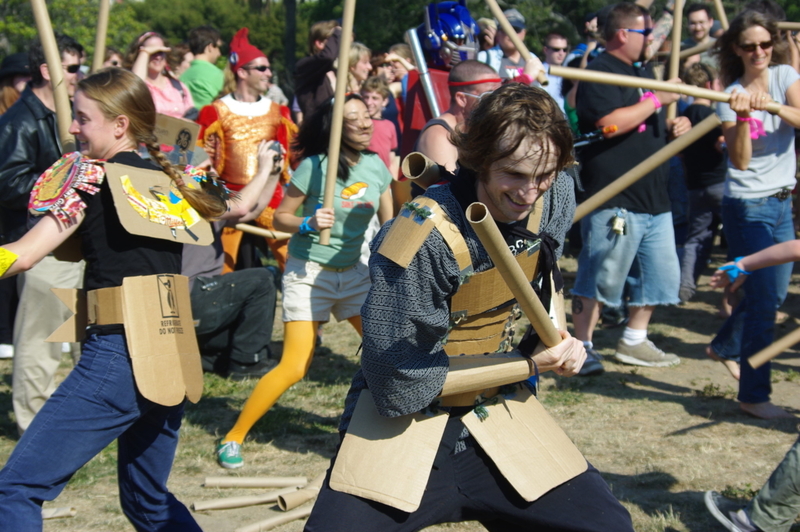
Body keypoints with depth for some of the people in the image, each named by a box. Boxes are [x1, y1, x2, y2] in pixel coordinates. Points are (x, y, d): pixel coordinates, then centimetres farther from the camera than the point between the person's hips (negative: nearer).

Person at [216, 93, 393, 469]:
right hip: (308, 272, -5)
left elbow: (388, 224, 9)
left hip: (353, 272, 5)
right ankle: (233, 438, 2)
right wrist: (308, 224, -27)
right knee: (295, 367, -11)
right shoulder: (314, 167, -15)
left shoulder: (376, 167, -1)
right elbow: (280, 217, -9)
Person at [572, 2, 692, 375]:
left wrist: (672, 125, 9)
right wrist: (656, 100, -17)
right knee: (600, 277, -3)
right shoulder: (599, 73, -11)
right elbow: (610, 123, -25)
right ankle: (582, 347, 8)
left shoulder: (645, 71, 19)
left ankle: (633, 343, 26)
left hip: (654, 197, 9)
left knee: (661, 274, 14)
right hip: (614, 200, -9)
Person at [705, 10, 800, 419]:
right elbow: (741, 161, -18)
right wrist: (743, 116, -31)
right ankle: (753, 396, -2)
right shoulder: (731, 96, -10)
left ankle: (724, 346, 44)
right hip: (747, 206, -6)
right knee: (765, 298, -9)